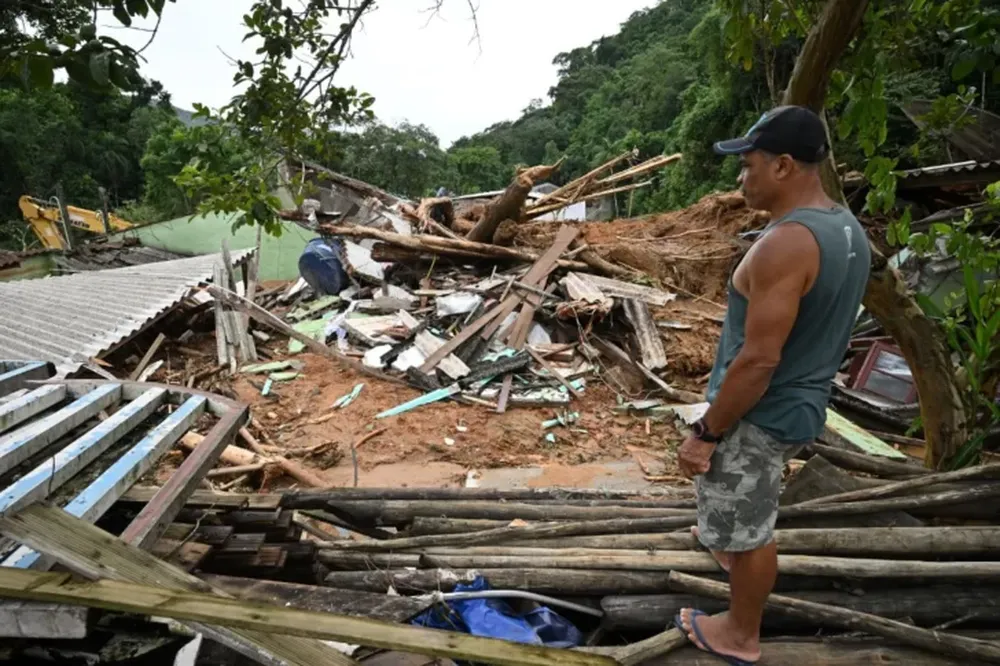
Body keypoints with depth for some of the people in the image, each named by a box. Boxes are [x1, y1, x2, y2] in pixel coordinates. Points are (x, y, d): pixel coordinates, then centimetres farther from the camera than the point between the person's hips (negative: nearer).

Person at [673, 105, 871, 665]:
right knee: (751, 504, 33)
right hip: (803, 402, 9)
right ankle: (729, 545, 60)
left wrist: (706, 432, -19)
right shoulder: (848, 229, 2)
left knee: (749, 529, 11)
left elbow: (758, 359, -29)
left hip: (761, 412, -9)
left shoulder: (786, 243, -29)